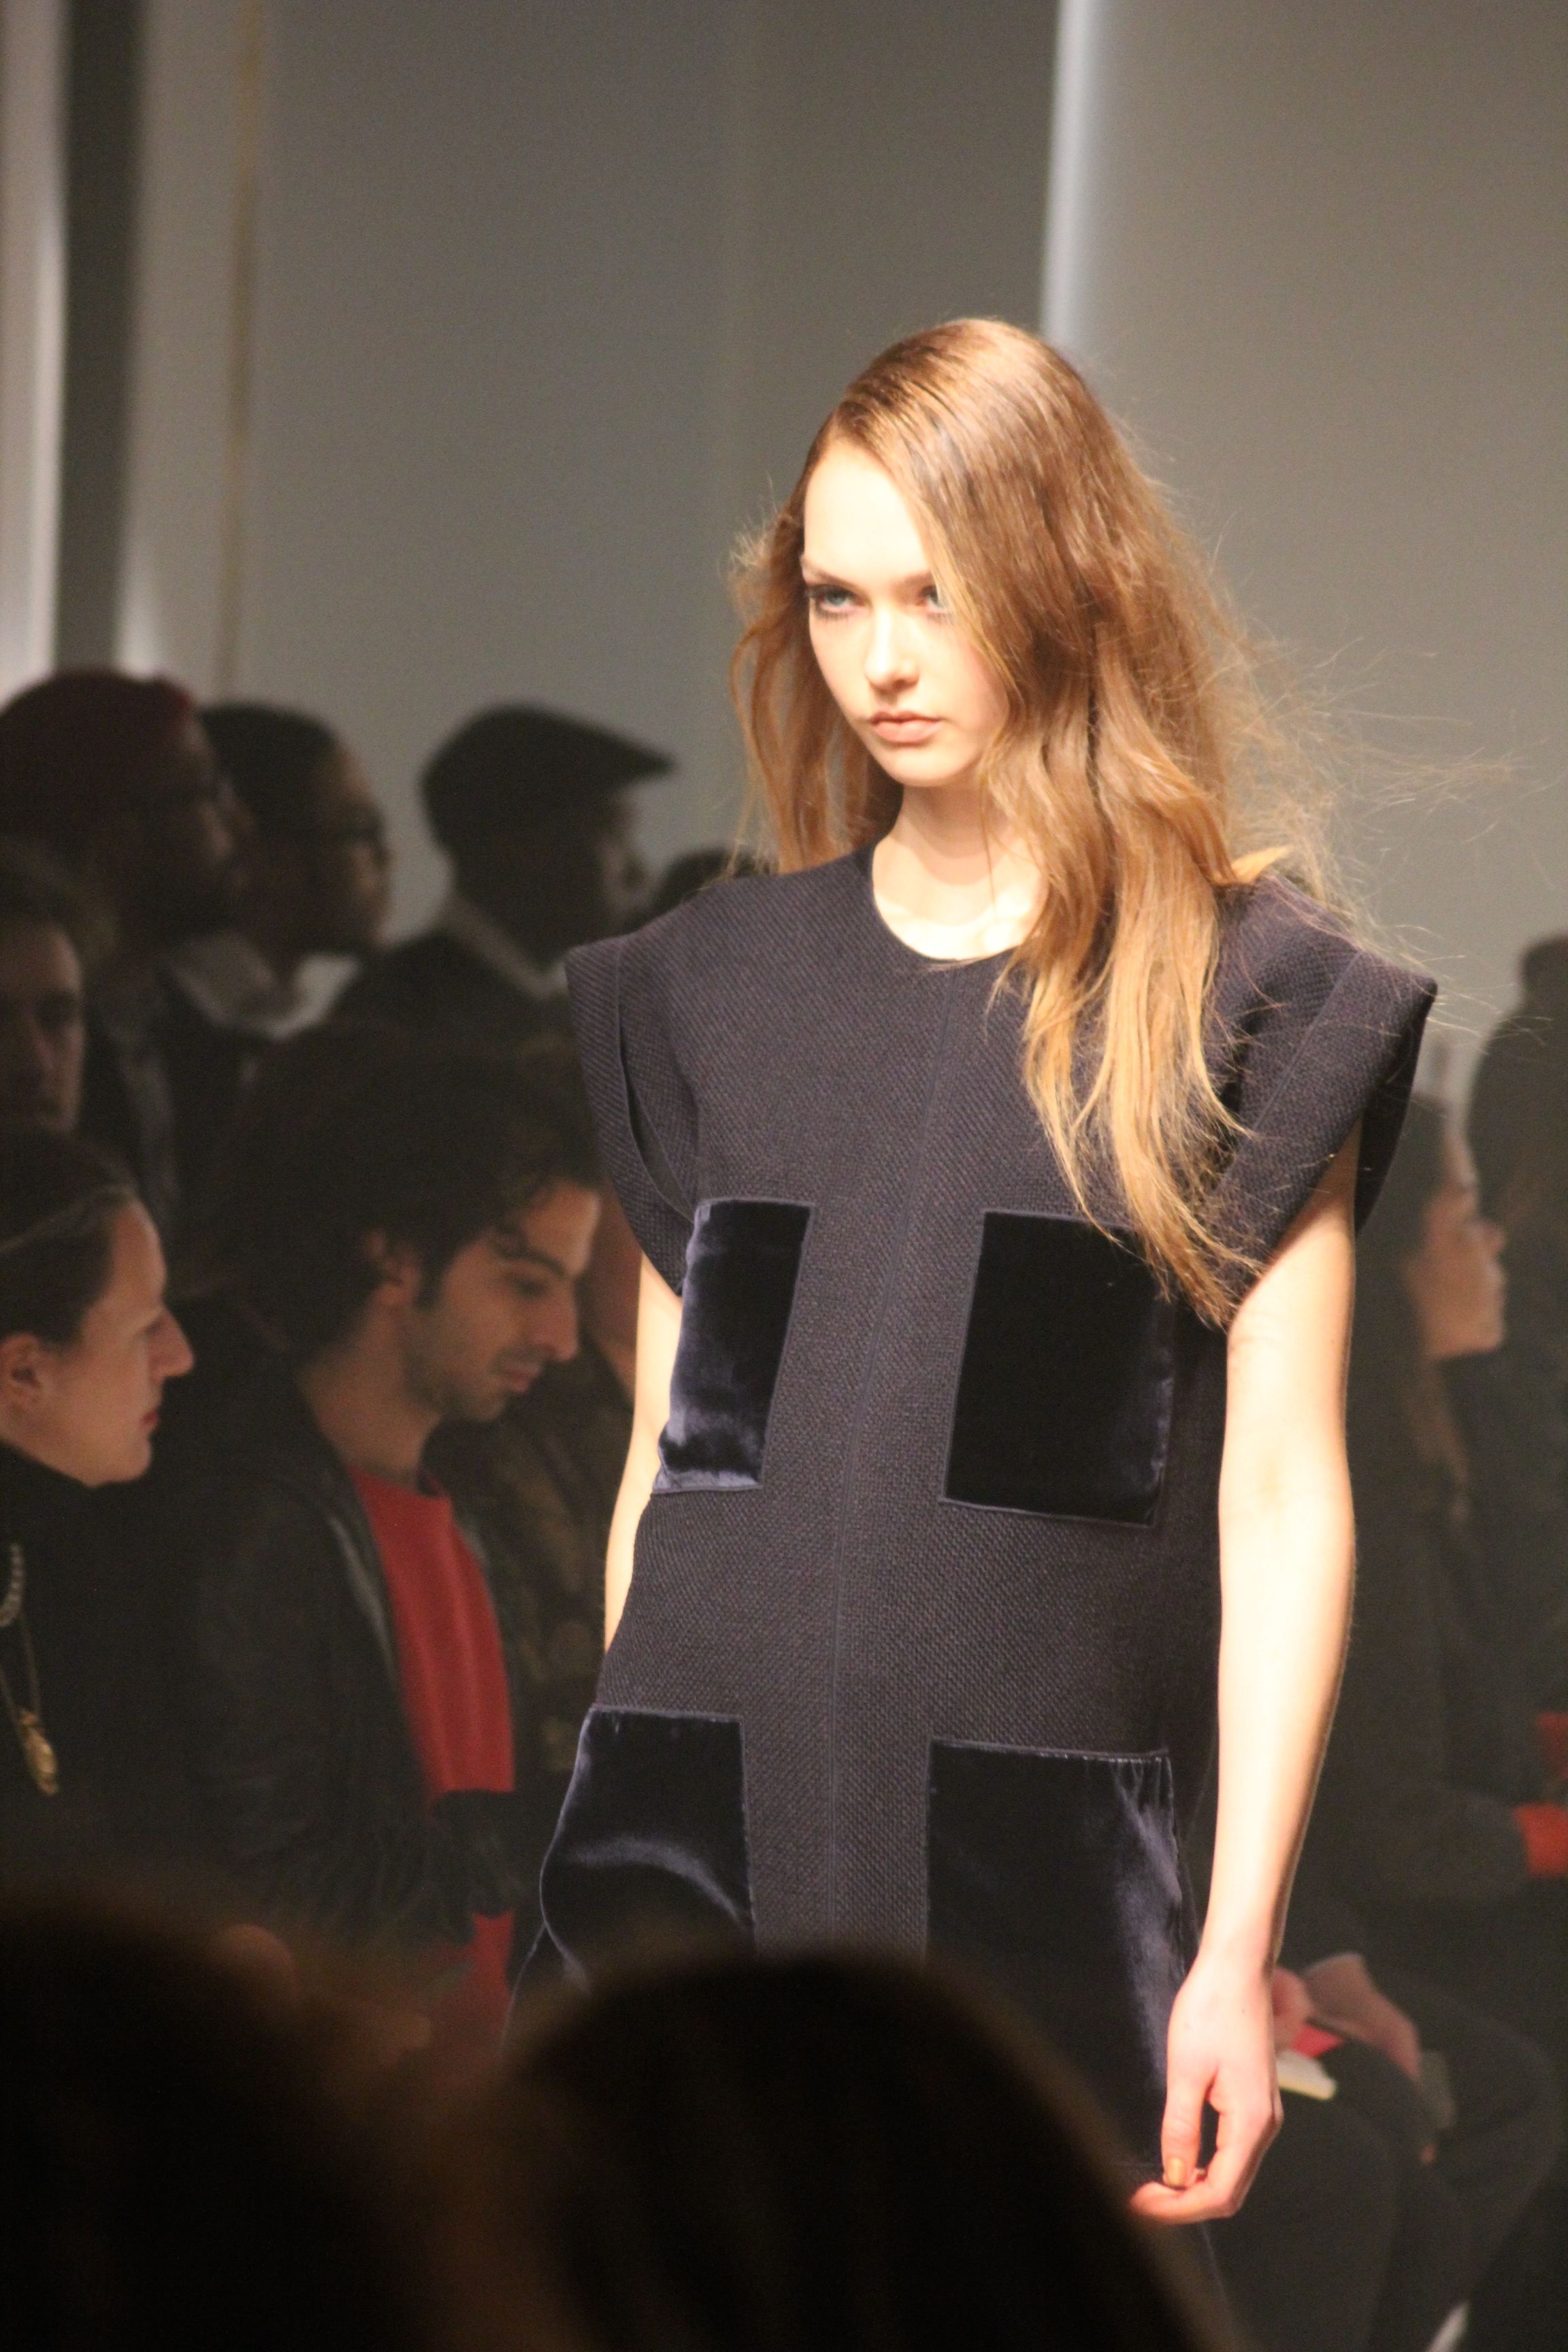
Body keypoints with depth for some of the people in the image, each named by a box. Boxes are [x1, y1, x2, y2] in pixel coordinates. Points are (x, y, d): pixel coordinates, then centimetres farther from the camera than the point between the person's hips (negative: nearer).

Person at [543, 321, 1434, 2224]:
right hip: (692, 1852, 3)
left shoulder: (1243, 1006, 3)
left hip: (1030, 1878, -3)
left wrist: (1238, 1948, -9)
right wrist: (618, 1846, 13)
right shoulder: (715, 984, 15)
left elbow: (1284, 1498, -2)